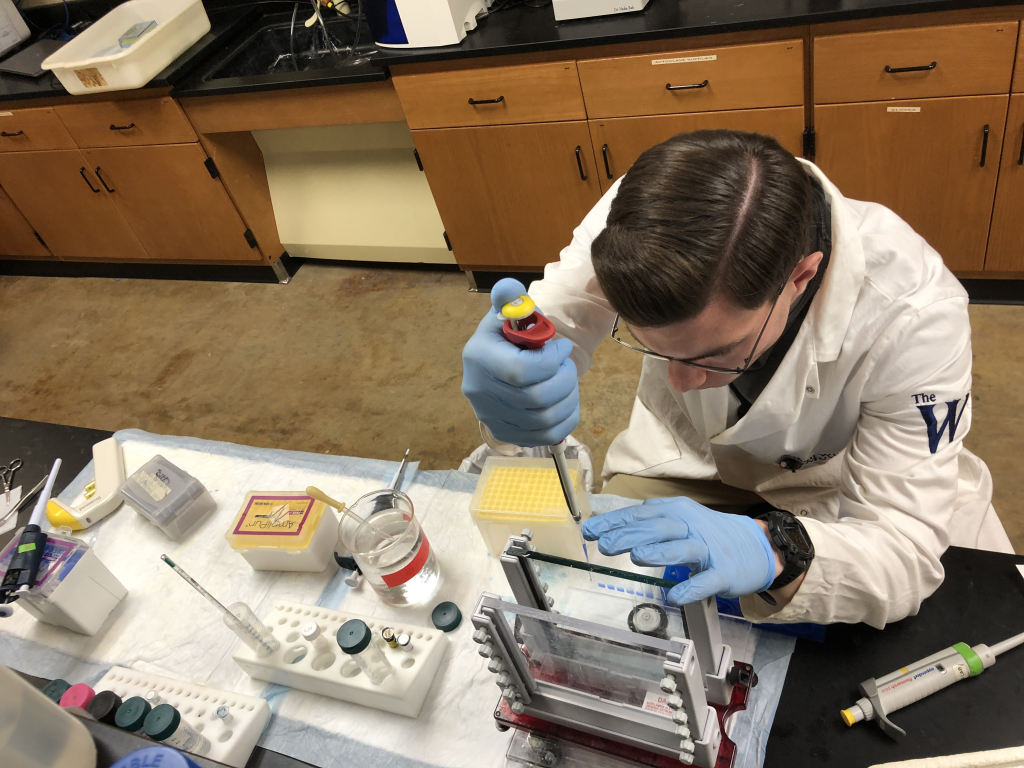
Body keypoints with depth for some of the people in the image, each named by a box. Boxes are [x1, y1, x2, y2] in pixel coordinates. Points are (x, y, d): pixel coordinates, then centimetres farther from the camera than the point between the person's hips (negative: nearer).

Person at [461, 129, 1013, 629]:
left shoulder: (917, 315, -37)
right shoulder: (642, 219, -33)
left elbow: (906, 546, -34)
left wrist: (774, 550, -56)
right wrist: (509, 382, -49)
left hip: (837, 474, 1)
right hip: (686, 455, 0)